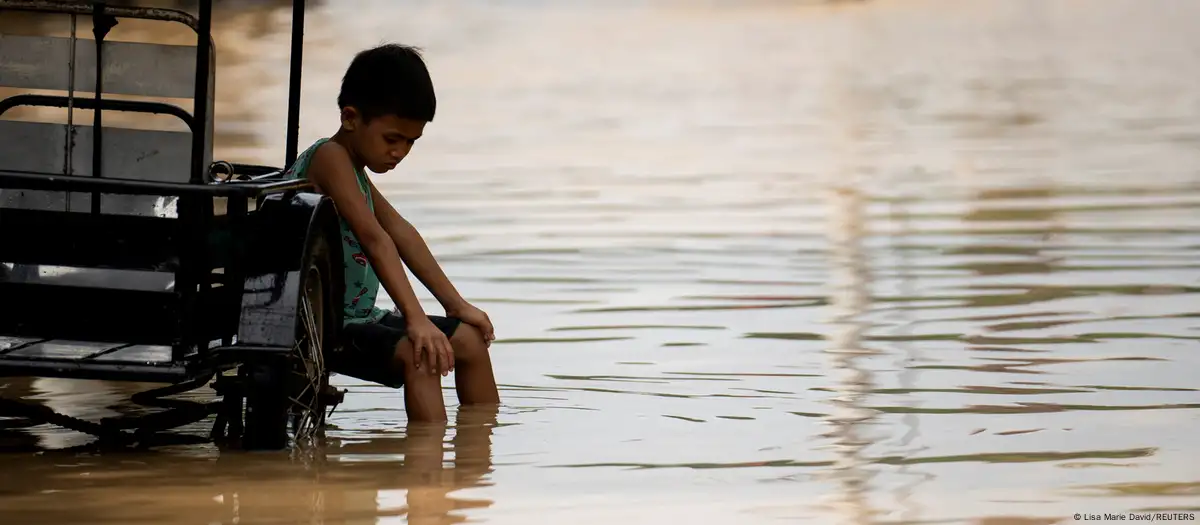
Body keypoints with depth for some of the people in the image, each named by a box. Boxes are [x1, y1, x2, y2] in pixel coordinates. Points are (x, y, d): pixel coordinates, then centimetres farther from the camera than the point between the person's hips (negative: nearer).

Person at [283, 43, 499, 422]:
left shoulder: (355, 167, 16)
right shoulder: (330, 158, -17)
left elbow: (401, 234, 19)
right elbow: (373, 238, -27)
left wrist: (456, 304, 16)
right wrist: (416, 320, -35)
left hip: (357, 318, 11)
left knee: (470, 339, 12)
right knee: (418, 355, -32)